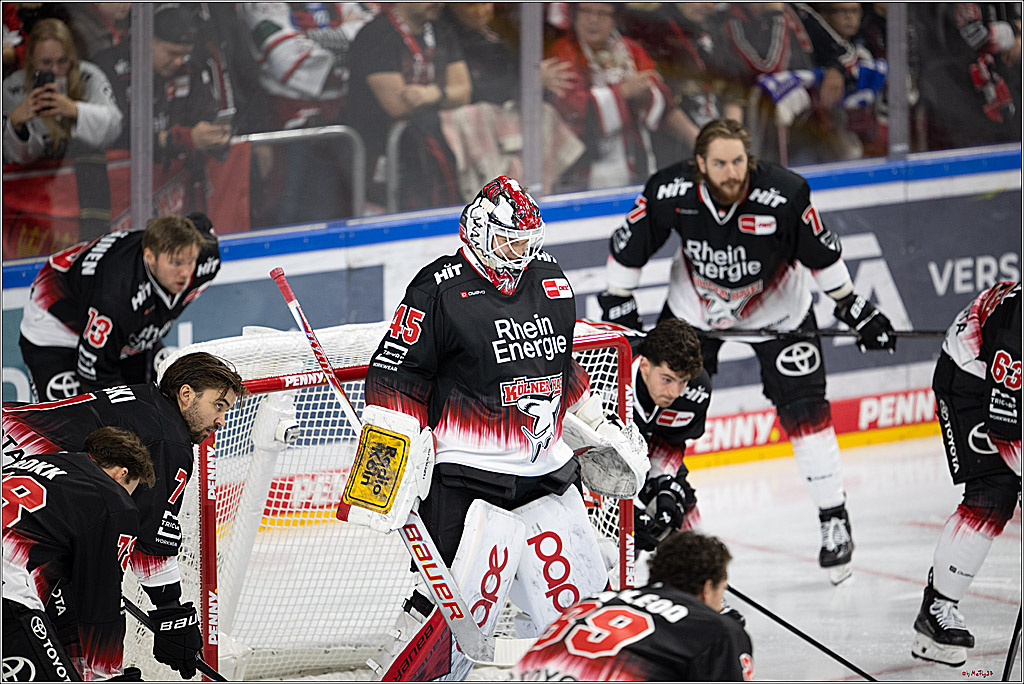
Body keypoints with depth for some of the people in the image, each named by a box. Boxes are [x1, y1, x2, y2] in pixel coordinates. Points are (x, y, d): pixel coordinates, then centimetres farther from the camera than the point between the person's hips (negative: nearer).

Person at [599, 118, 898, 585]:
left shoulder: (783, 194, -30)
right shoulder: (669, 192, -26)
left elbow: (822, 253, -14)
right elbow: (629, 244, -9)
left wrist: (852, 306, -7)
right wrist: (618, 305, -5)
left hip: (777, 307, -2)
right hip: (695, 305, 2)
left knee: (803, 410, -8)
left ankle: (834, 520, 1)